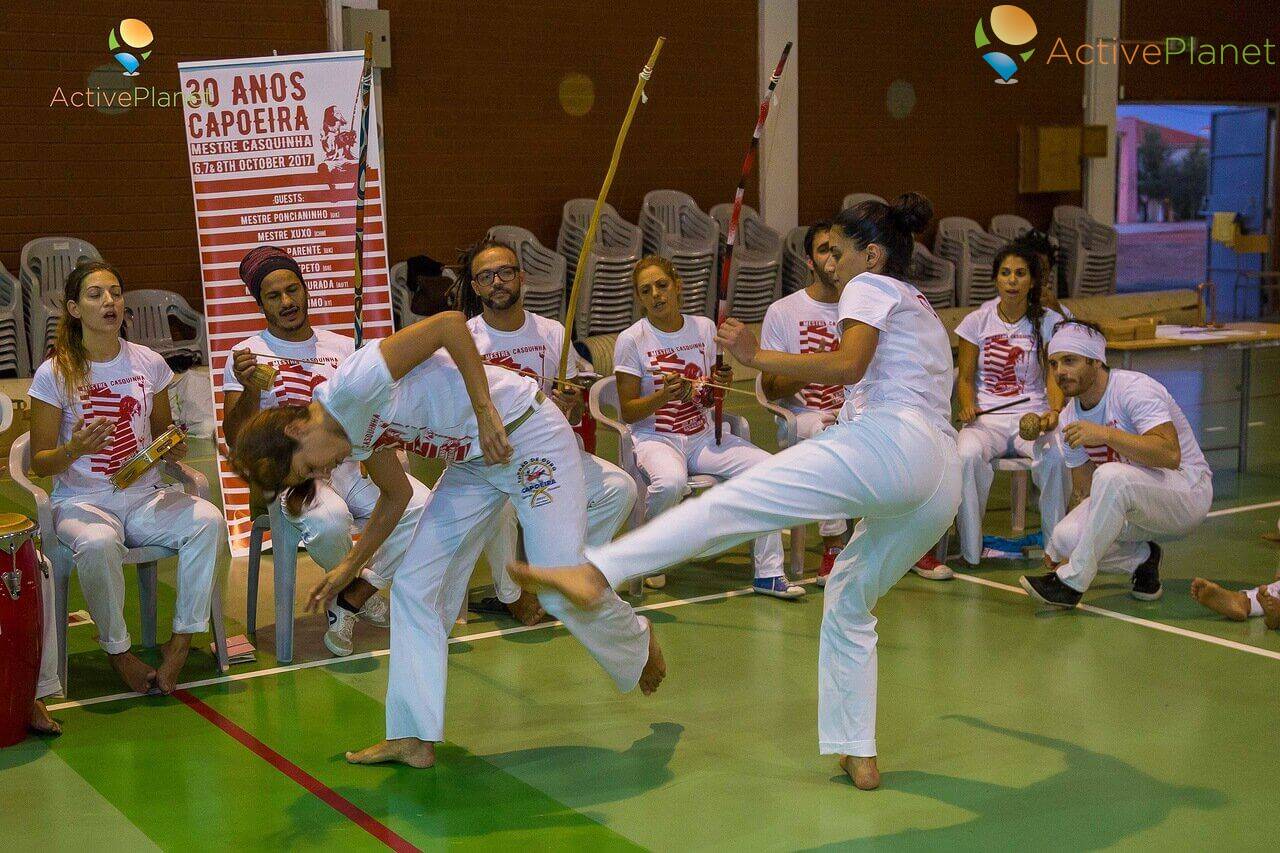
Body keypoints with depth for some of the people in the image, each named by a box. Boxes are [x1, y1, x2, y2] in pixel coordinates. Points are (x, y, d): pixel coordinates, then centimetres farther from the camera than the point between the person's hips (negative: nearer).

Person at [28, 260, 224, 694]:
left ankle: (181, 641, -15)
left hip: (145, 496, 3)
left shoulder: (148, 363, 6)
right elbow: (39, 463, -1)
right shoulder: (54, 374, -4)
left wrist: (174, 448, -5)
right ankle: (117, 650, -13)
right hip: (82, 502, -3)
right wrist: (74, 450, -23)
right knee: (98, 544, -38)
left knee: (208, 520, -27)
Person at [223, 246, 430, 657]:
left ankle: (348, 601, -6)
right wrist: (251, 390, -20)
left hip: (347, 463, 4)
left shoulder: (344, 348, 15)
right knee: (328, 519, -37)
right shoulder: (247, 356, 5)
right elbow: (235, 440, -3)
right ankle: (362, 591, -2)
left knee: (418, 504, -23)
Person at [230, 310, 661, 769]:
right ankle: (414, 738, 6)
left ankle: (639, 643, 24)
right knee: (414, 585, 1)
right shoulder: (354, 433, 1)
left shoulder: (352, 385, -26)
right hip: (474, 460, 9)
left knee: (563, 592, -9)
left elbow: (450, 322, -28)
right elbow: (396, 495, 15)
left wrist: (485, 412, -30)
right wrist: (349, 567, 14)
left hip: (528, 434, -9)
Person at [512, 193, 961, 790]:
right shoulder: (925, 314, 37)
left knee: (728, 504, -15)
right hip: (944, 479, 9)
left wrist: (756, 356, -6)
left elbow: (847, 363, -9)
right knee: (848, 603, 19)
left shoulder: (872, 288, 10)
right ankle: (858, 757, 17)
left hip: (890, 442, -9)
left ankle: (594, 572, -27)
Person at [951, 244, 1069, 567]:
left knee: (1055, 456, -34)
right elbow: (965, 377, 7)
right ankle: (970, 550, -19)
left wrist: (1054, 412, -24)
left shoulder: (1048, 322, 4)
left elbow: (1055, 377, -4)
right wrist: (968, 406, -15)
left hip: (1032, 416, 0)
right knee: (968, 454, -35)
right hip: (986, 419, 0)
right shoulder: (977, 321, 5)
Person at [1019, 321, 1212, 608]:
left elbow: (1170, 454, -32)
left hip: (1187, 491, -7)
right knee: (1064, 538, -19)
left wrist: (1105, 435, -37)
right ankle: (1142, 559, 7)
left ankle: (1071, 582, -26)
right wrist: (1064, 549, -1)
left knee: (1111, 476, -37)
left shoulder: (1134, 388, -18)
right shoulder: (1069, 418, 4)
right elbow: (1084, 490, 10)